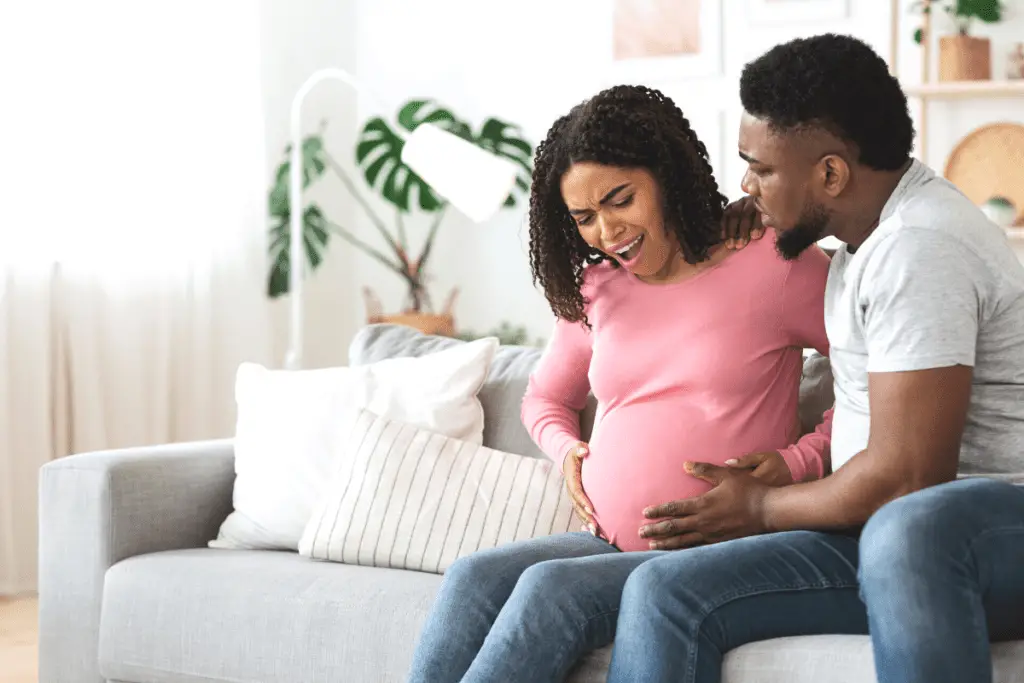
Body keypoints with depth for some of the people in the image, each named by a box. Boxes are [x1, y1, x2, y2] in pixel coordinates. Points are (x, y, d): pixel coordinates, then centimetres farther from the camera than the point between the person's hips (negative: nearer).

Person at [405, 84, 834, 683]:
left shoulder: (773, 263, -3)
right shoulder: (596, 291, 16)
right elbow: (546, 397, 33)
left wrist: (798, 463, -13)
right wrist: (567, 449, 11)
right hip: (608, 544, 6)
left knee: (554, 586, -30)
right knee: (472, 580, -22)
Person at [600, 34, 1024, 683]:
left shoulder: (918, 251, -16)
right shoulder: (873, 235, 16)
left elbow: (907, 476, -20)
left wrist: (760, 508, -4)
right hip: (881, 535, 9)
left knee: (907, 527, -44)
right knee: (667, 591, -9)